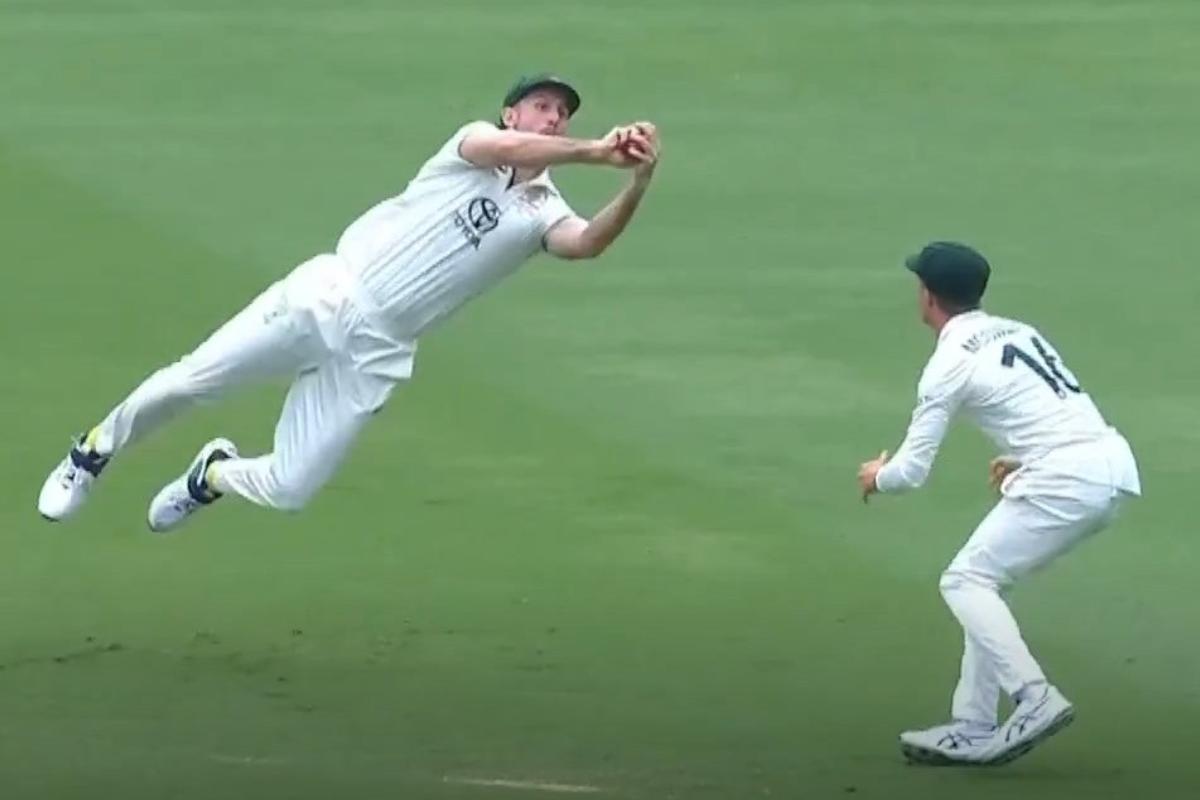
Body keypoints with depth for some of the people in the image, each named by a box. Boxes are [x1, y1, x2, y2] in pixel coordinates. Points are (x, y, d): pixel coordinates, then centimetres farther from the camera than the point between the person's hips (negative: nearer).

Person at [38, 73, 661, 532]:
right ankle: (95, 451, 22)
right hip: (328, 298, -2)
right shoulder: (475, 140, -1)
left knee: (288, 491, -5)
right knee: (187, 382, -7)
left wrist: (638, 185, -37)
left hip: (374, 354, 2)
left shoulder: (542, 213, 4)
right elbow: (504, 149, -26)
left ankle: (214, 474, 30)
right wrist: (593, 153, -38)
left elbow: (587, 243, -19)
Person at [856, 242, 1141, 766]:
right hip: (1114, 464, 8)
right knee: (983, 581, 18)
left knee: (966, 581, 0)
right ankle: (973, 728, 15)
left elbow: (912, 471, -1)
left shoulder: (950, 363, -3)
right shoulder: (1018, 333, 20)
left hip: (1065, 481, -8)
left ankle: (1035, 699, -17)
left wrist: (877, 477, 22)